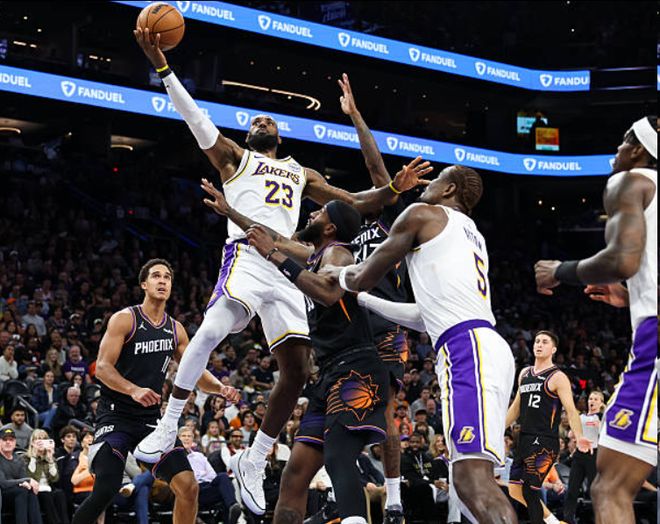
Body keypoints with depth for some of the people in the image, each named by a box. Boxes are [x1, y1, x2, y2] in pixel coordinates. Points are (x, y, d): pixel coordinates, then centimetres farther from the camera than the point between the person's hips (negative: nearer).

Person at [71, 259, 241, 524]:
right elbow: (102, 367, -14)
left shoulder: (175, 329, 12)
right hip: (116, 415, -6)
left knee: (188, 486, -6)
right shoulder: (124, 319, -6)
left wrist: (221, 388, -5)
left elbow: (197, 373, 17)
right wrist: (134, 390, -31)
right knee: (106, 489, -22)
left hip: (151, 419, 6)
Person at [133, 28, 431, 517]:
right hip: (248, 254, -5)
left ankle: (254, 464, 9)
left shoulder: (302, 174, 31)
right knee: (211, 331, -31)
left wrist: (393, 190, 12)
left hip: (286, 269, 5)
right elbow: (196, 118, 7)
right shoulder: (234, 157, 19)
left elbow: (354, 204, 30)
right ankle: (167, 428, -21)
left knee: (298, 370, -2)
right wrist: (160, 64, -4)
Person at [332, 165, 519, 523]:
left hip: (468, 346, -9)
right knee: (469, 480, 10)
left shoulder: (422, 214, 8)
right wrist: (363, 300, 46)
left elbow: (364, 277, 12)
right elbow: (427, 317, 38)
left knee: (474, 479, -20)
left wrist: (339, 275, 35)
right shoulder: (473, 236, 32)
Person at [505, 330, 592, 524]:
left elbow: (571, 410, -15)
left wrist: (579, 437, -30)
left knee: (529, 492, -11)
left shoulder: (558, 377, -6)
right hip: (525, 440, 8)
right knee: (515, 490, 9)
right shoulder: (524, 374, 15)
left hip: (544, 443, -8)